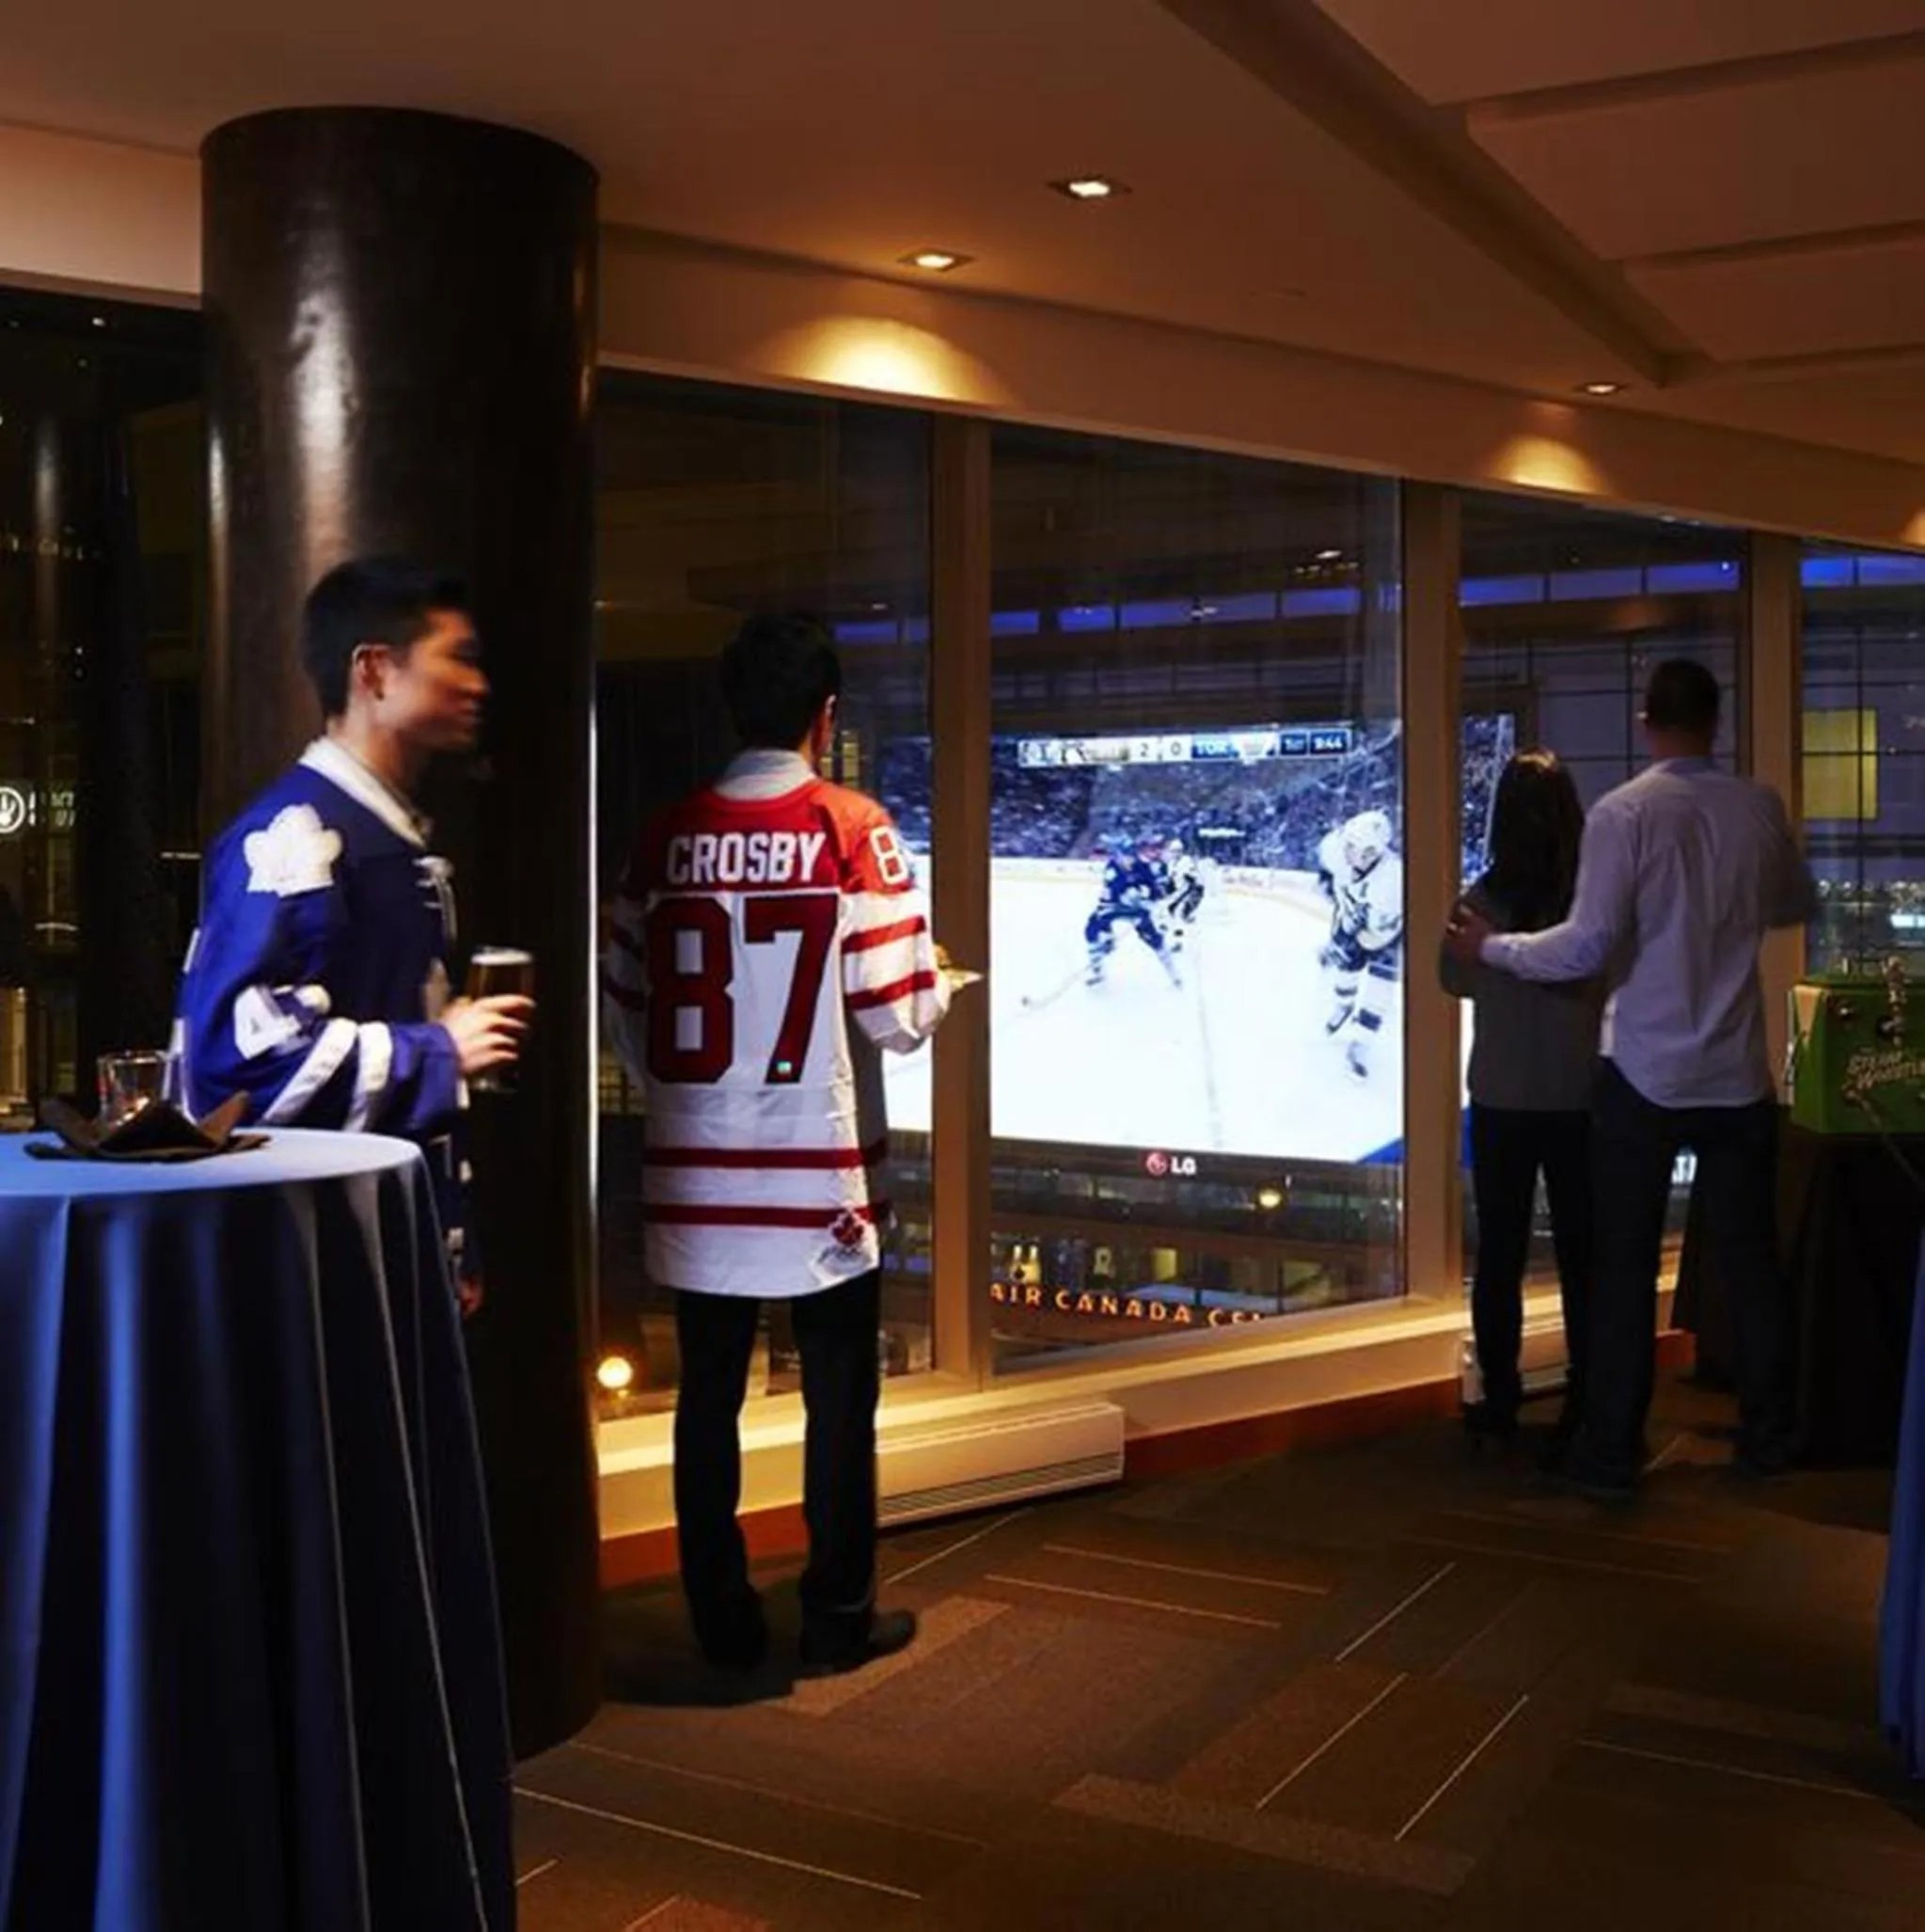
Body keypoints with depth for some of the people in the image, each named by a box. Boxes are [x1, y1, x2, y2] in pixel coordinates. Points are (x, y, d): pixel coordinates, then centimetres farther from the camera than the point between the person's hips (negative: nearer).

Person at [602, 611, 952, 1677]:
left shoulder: (666, 836, 2)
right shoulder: (852, 828, -10)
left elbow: (622, 1001, 7)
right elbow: (899, 1013, -12)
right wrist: (936, 980, 10)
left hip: (694, 1168, 4)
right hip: (819, 1167, -3)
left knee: (709, 1396, 13)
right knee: (838, 1398, 11)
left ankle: (722, 1621, 23)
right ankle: (840, 1617, 21)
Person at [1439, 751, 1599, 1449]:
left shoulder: (1482, 900, -10)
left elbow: (1455, 981, 5)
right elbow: (1609, 986, 2)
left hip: (1501, 1101, 0)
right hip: (1578, 1099, 0)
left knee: (1499, 1253, 9)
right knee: (1581, 1257, 9)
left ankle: (1500, 1403, 14)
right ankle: (1584, 1407, 15)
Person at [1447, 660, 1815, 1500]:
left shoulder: (1623, 812, -12)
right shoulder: (1760, 808, 1)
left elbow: (1588, 946, -17)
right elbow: (1799, 906, 18)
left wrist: (1491, 946, -3)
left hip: (1645, 1075, -3)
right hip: (1739, 1076, 4)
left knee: (1625, 1268, 4)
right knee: (1752, 1258, 14)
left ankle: (1612, 1455, 8)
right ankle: (1767, 1438, 24)